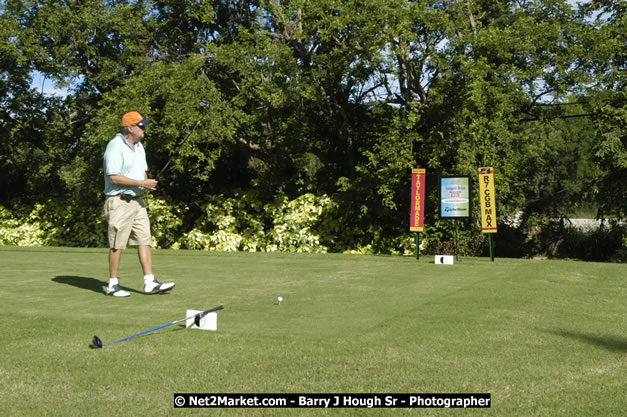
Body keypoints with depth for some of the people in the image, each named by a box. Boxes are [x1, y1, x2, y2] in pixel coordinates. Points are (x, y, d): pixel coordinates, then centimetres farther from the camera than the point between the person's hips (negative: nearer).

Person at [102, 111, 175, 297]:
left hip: (137, 200, 8)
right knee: (117, 244, -1)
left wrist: (148, 183, 0)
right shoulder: (115, 146, -15)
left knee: (144, 240, 3)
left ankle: (150, 283, 3)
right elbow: (113, 177, -21)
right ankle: (112, 285, 10)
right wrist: (141, 183, -19)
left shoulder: (138, 146, 14)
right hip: (119, 201, -8)